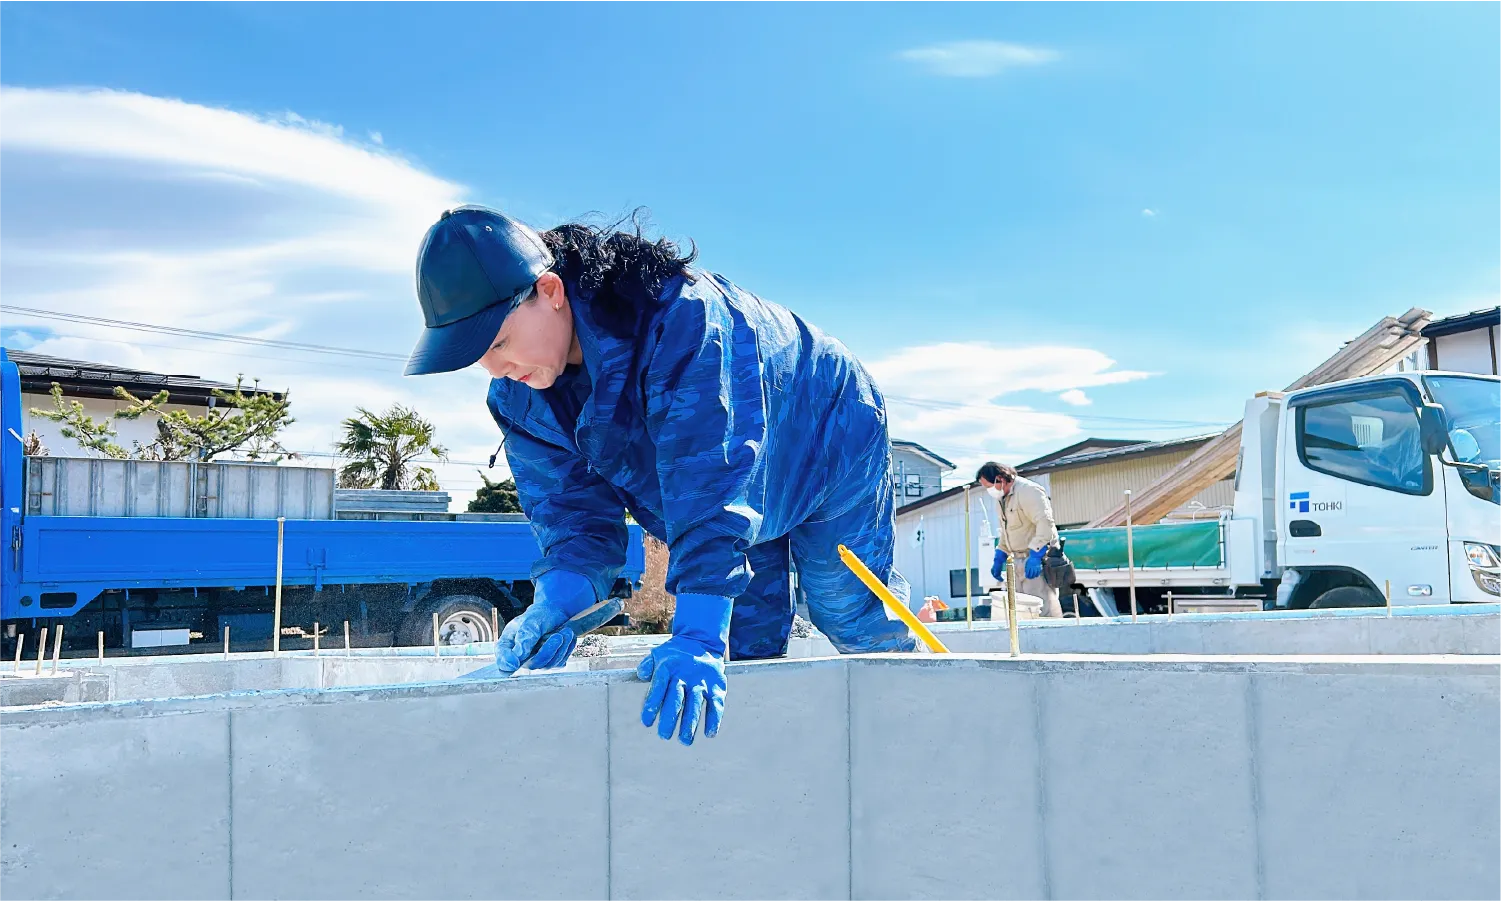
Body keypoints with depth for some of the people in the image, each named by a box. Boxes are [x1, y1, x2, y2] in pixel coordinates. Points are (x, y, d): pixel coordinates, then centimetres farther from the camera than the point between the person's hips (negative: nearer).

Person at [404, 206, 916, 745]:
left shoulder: (676, 315, -45)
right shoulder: (516, 396, -21)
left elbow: (711, 481, -51)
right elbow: (572, 506, -19)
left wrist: (697, 635, -57)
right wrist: (557, 599, -41)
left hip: (826, 448, -5)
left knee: (853, 616, 10)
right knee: (747, 646, 4)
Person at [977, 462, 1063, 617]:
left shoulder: (1028, 491, -15)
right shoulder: (1002, 498, 15)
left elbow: (1045, 523, -25)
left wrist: (1035, 555, -29)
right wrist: (999, 558, 21)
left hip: (1037, 561, -9)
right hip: (1017, 562, 9)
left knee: (1043, 608, -12)